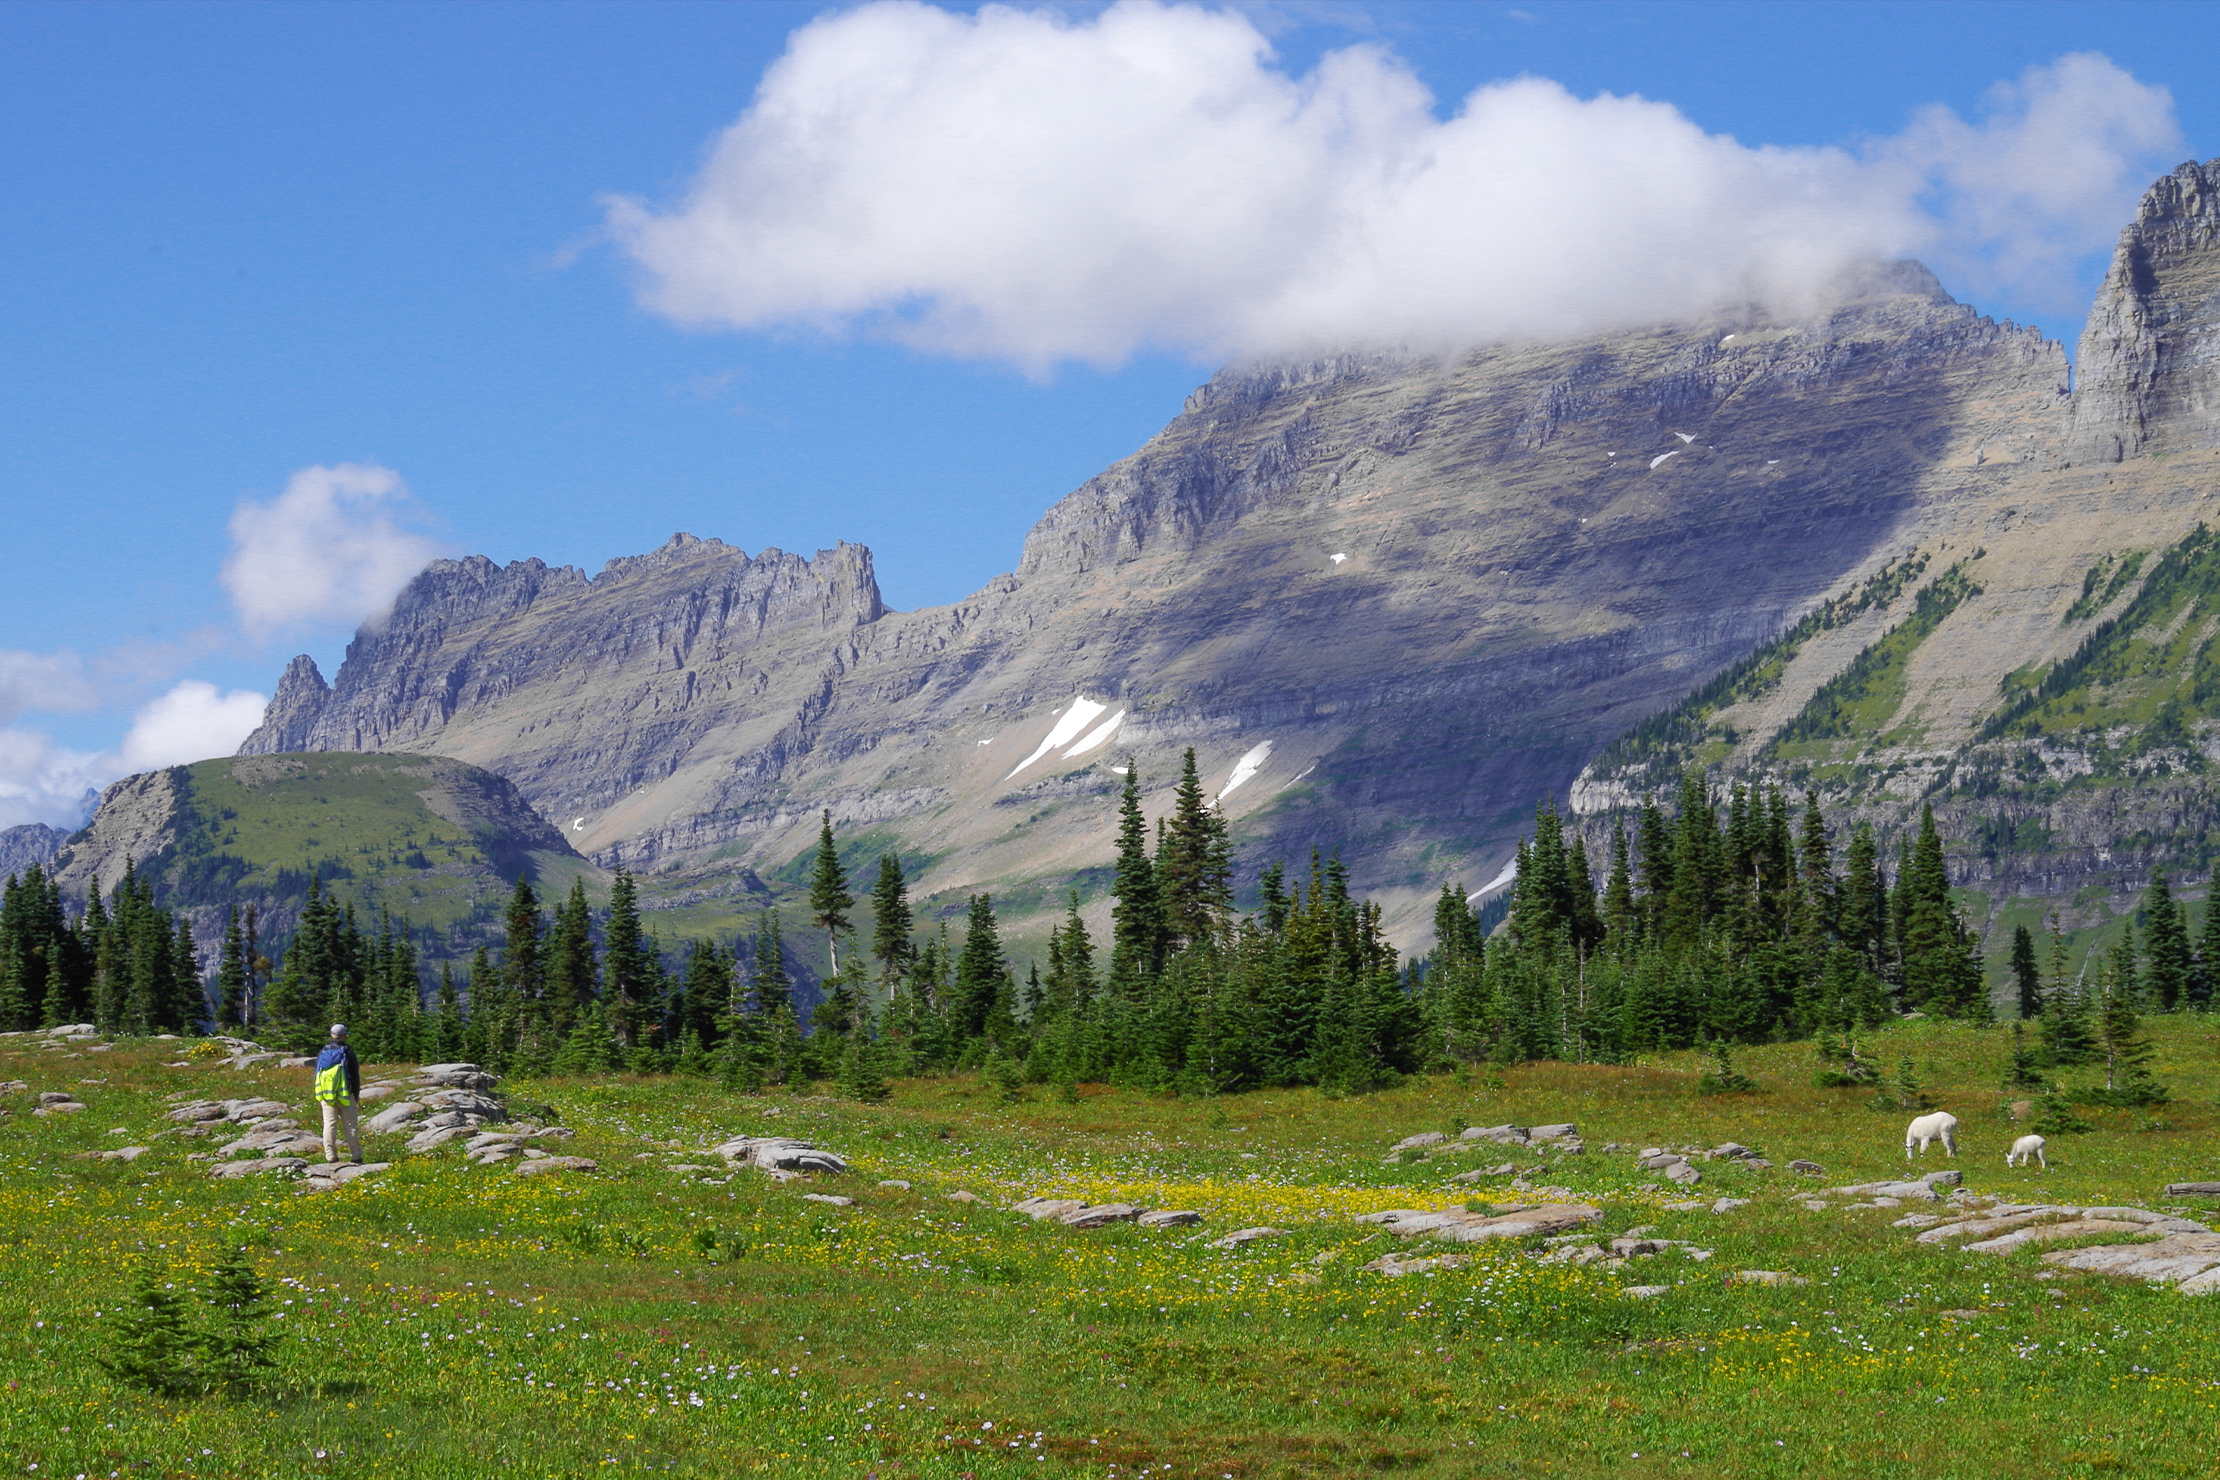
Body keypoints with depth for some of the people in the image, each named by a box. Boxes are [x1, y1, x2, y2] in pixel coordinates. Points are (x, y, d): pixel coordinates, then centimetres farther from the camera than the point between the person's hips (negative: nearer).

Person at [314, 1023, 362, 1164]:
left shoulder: (322, 1053, 8)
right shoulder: (347, 1052, -4)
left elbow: (316, 1075, 13)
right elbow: (355, 1075, -2)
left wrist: (319, 1097, 20)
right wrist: (356, 1094, 8)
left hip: (326, 1095, 3)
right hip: (345, 1095, -3)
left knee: (329, 1125, 3)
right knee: (350, 1125, 2)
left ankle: (331, 1157, 0)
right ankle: (356, 1157, 2)